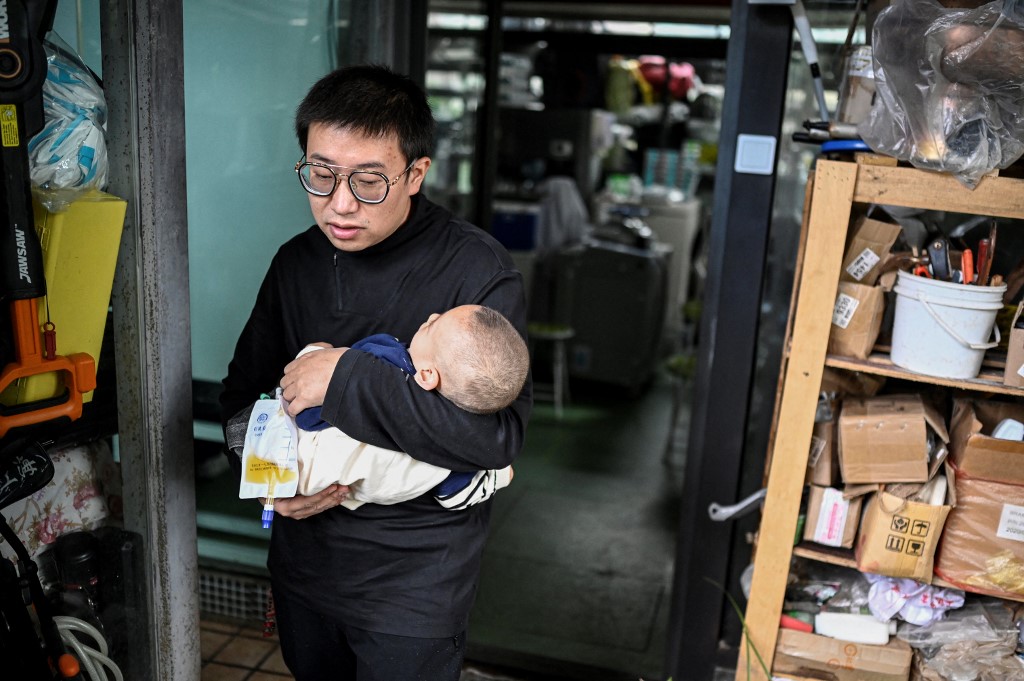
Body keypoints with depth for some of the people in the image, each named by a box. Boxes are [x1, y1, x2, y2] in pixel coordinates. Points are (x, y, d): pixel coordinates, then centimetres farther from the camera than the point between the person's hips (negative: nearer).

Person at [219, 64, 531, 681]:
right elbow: (244, 388, 8)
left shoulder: (480, 271, -20)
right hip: (302, 555, 6)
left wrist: (349, 379, -31)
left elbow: (499, 433, -29)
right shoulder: (297, 261, -1)